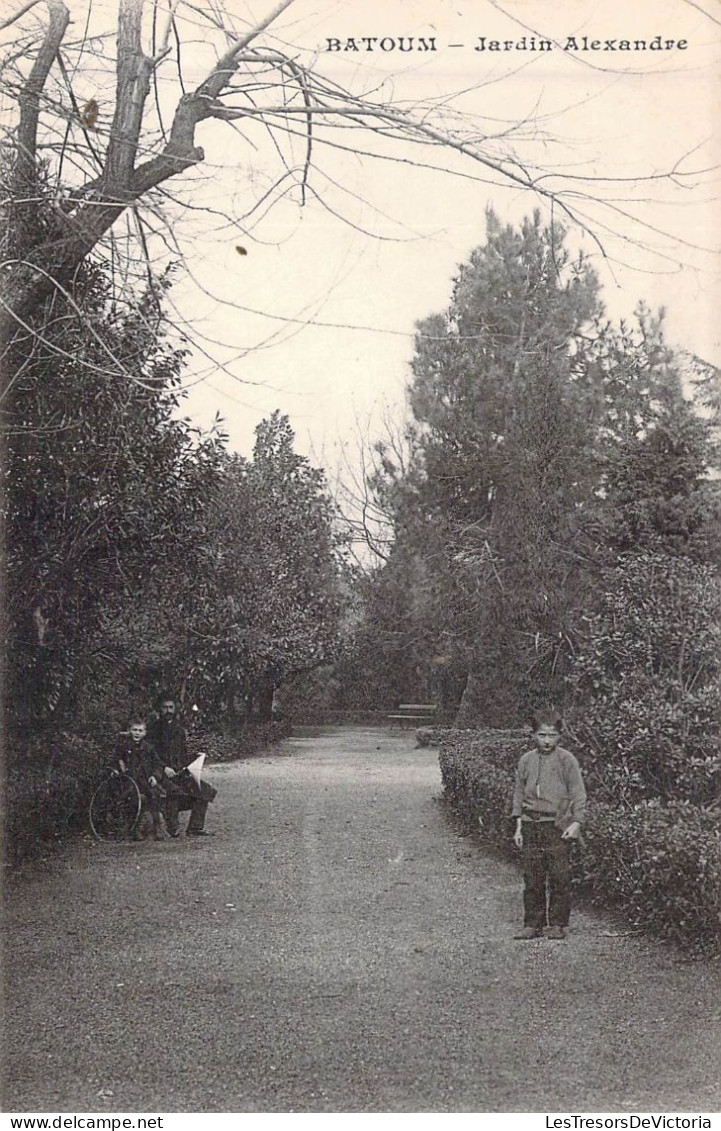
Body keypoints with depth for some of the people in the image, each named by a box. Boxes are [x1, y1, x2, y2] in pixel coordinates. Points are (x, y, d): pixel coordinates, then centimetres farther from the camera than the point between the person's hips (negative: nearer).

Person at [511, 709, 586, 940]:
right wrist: (518, 827, 11)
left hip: (558, 826, -3)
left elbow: (578, 794, -1)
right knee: (532, 878, 5)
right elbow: (519, 794, 14)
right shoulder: (526, 760, 9)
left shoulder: (566, 760, -1)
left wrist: (576, 822, -10)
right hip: (531, 825, 3)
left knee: (559, 878, -2)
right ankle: (532, 924, 13)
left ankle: (557, 924, 9)